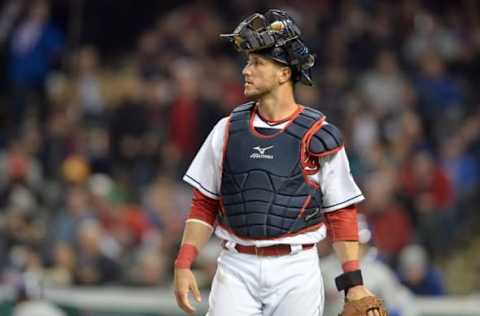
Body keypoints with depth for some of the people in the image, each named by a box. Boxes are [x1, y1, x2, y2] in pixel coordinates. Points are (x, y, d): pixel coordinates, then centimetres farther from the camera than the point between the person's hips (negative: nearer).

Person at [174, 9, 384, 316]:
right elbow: (204, 206, 12)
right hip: (237, 268, 2)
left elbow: (341, 214, 3)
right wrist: (184, 264, 0)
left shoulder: (318, 136, 0)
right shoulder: (228, 131, 9)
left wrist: (354, 283, -4)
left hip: (296, 270, -2)